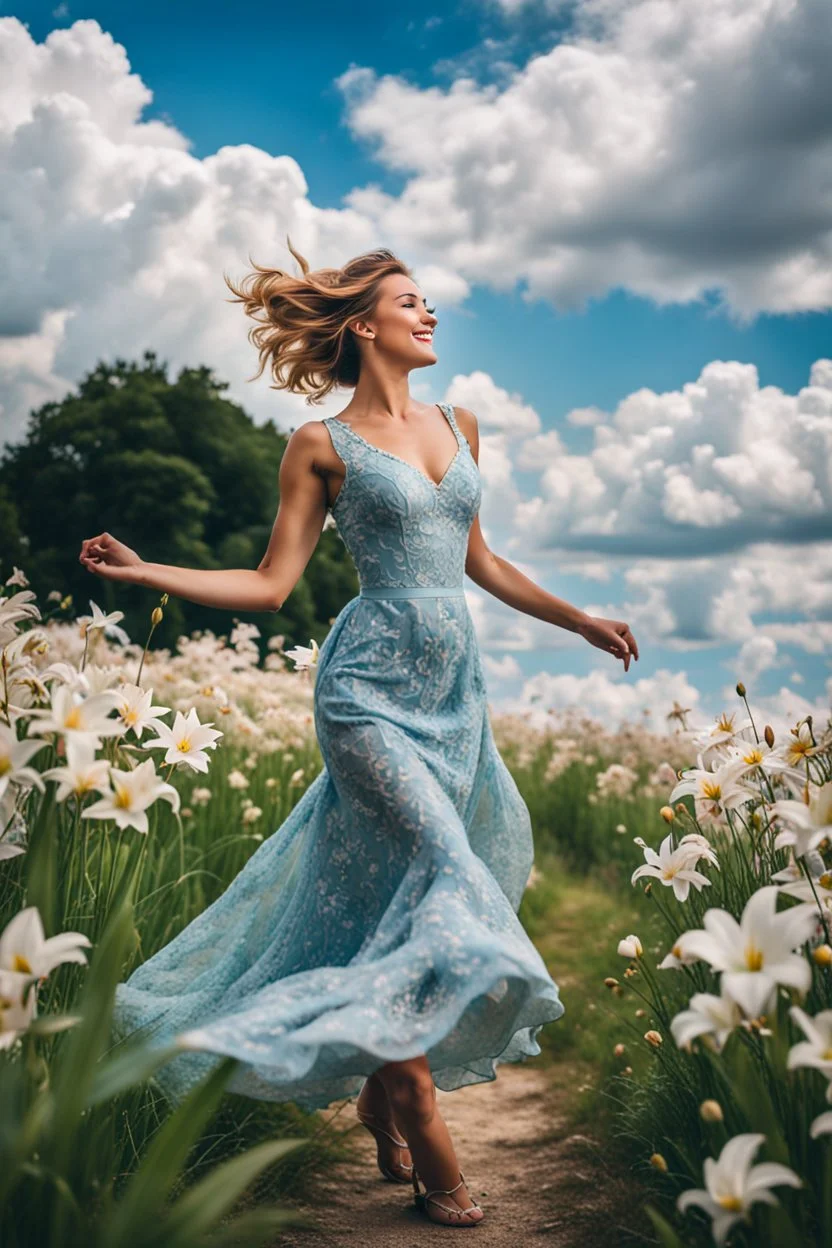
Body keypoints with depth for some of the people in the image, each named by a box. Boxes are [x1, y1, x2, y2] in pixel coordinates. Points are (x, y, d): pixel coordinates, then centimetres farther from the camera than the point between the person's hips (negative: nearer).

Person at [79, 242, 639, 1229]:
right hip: (373, 686, -6)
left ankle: (383, 1095, 25)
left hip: (455, 689, 6)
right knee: (443, 882, -14)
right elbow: (270, 585, -2)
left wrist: (579, 620, 26)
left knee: (397, 904, 9)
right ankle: (425, 1142, 0)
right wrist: (144, 571, -12)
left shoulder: (459, 426, 15)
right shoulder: (323, 445, -1)